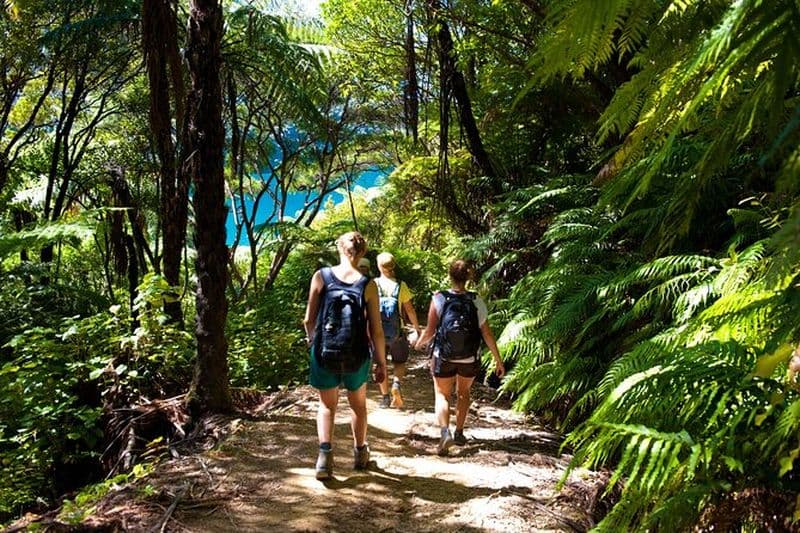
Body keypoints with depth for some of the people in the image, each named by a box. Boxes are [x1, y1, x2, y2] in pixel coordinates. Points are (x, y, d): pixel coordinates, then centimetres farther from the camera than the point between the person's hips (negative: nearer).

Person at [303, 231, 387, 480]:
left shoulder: (321, 276, -9)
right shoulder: (368, 285, -9)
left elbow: (309, 319, -4)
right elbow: (376, 330, -8)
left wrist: (310, 337, 18)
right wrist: (381, 362, 4)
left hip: (324, 354, 0)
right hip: (356, 357, 0)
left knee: (326, 406, 16)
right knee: (358, 405, 23)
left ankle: (325, 454, -2)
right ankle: (360, 453, 37)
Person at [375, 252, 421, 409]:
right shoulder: (400, 286, -7)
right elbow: (409, 309, -3)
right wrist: (417, 328, 9)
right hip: (397, 332, 0)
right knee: (399, 362, 16)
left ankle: (385, 397, 18)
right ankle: (396, 383, -10)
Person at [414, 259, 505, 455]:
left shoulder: (439, 299, -12)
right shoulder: (476, 301, -8)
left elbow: (430, 331, -10)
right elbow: (487, 333, -7)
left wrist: (420, 343, 11)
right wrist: (498, 359, 2)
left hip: (443, 357, -2)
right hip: (469, 359, 2)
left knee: (442, 395, 12)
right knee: (463, 393, 25)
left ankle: (445, 432, -10)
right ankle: (459, 433, 29)